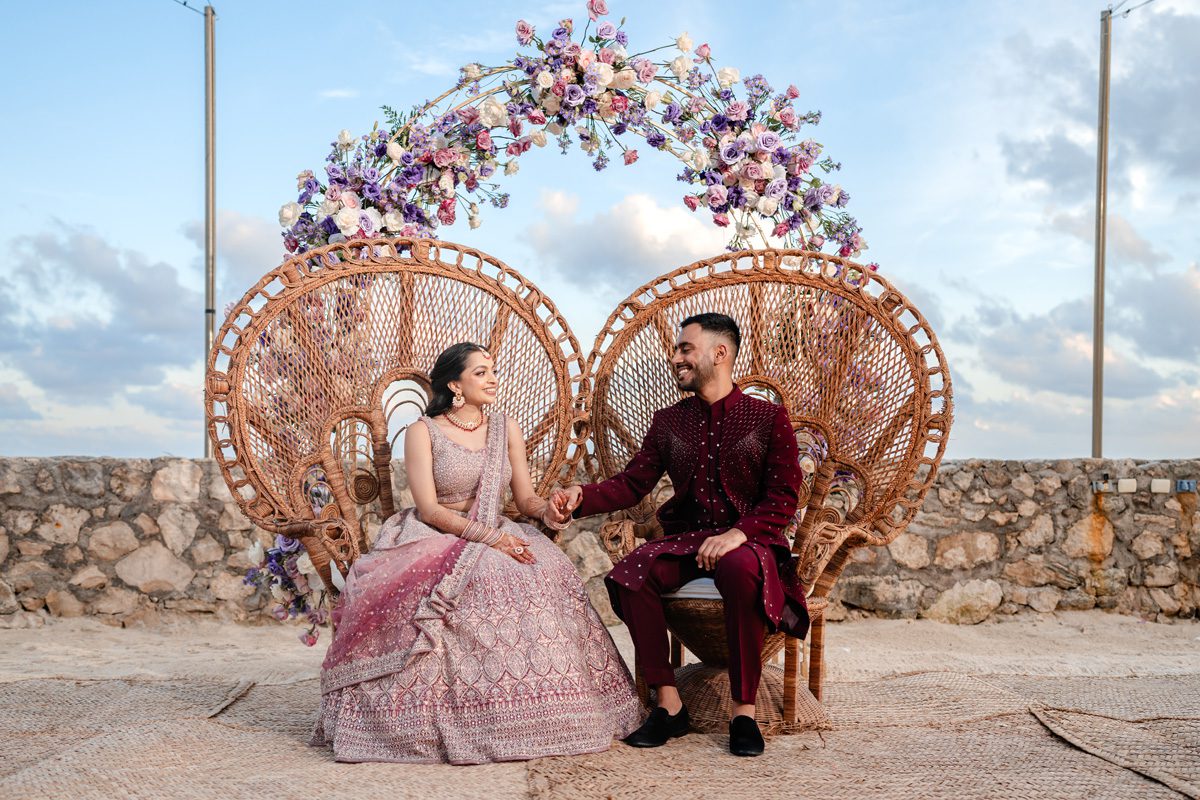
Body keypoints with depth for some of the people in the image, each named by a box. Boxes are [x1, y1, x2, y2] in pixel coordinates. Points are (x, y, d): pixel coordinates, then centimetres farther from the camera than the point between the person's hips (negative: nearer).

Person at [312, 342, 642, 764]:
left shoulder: (506, 429, 11)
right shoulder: (422, 432, -2)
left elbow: (525, 498, 9)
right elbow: (428, 509, -10)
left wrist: (547, 509, -15)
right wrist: (487, 536, -22)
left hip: (498, 536, 4)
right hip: (436, 540, -4)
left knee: (539, 576, -28)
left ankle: (526, 720, -20)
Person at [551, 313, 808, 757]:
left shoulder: (767, 418, 2)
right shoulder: (669, 422, 14)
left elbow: (784, 499, -4)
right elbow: (632, 484, 8)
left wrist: (739, 533, -20)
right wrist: (582, 497, -10)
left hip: (748, 540, -4)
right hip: (685, 538, 4)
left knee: (742, 570, -39)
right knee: (629, 575, -26)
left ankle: (744, 712, -26)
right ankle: (668, 706, -17)